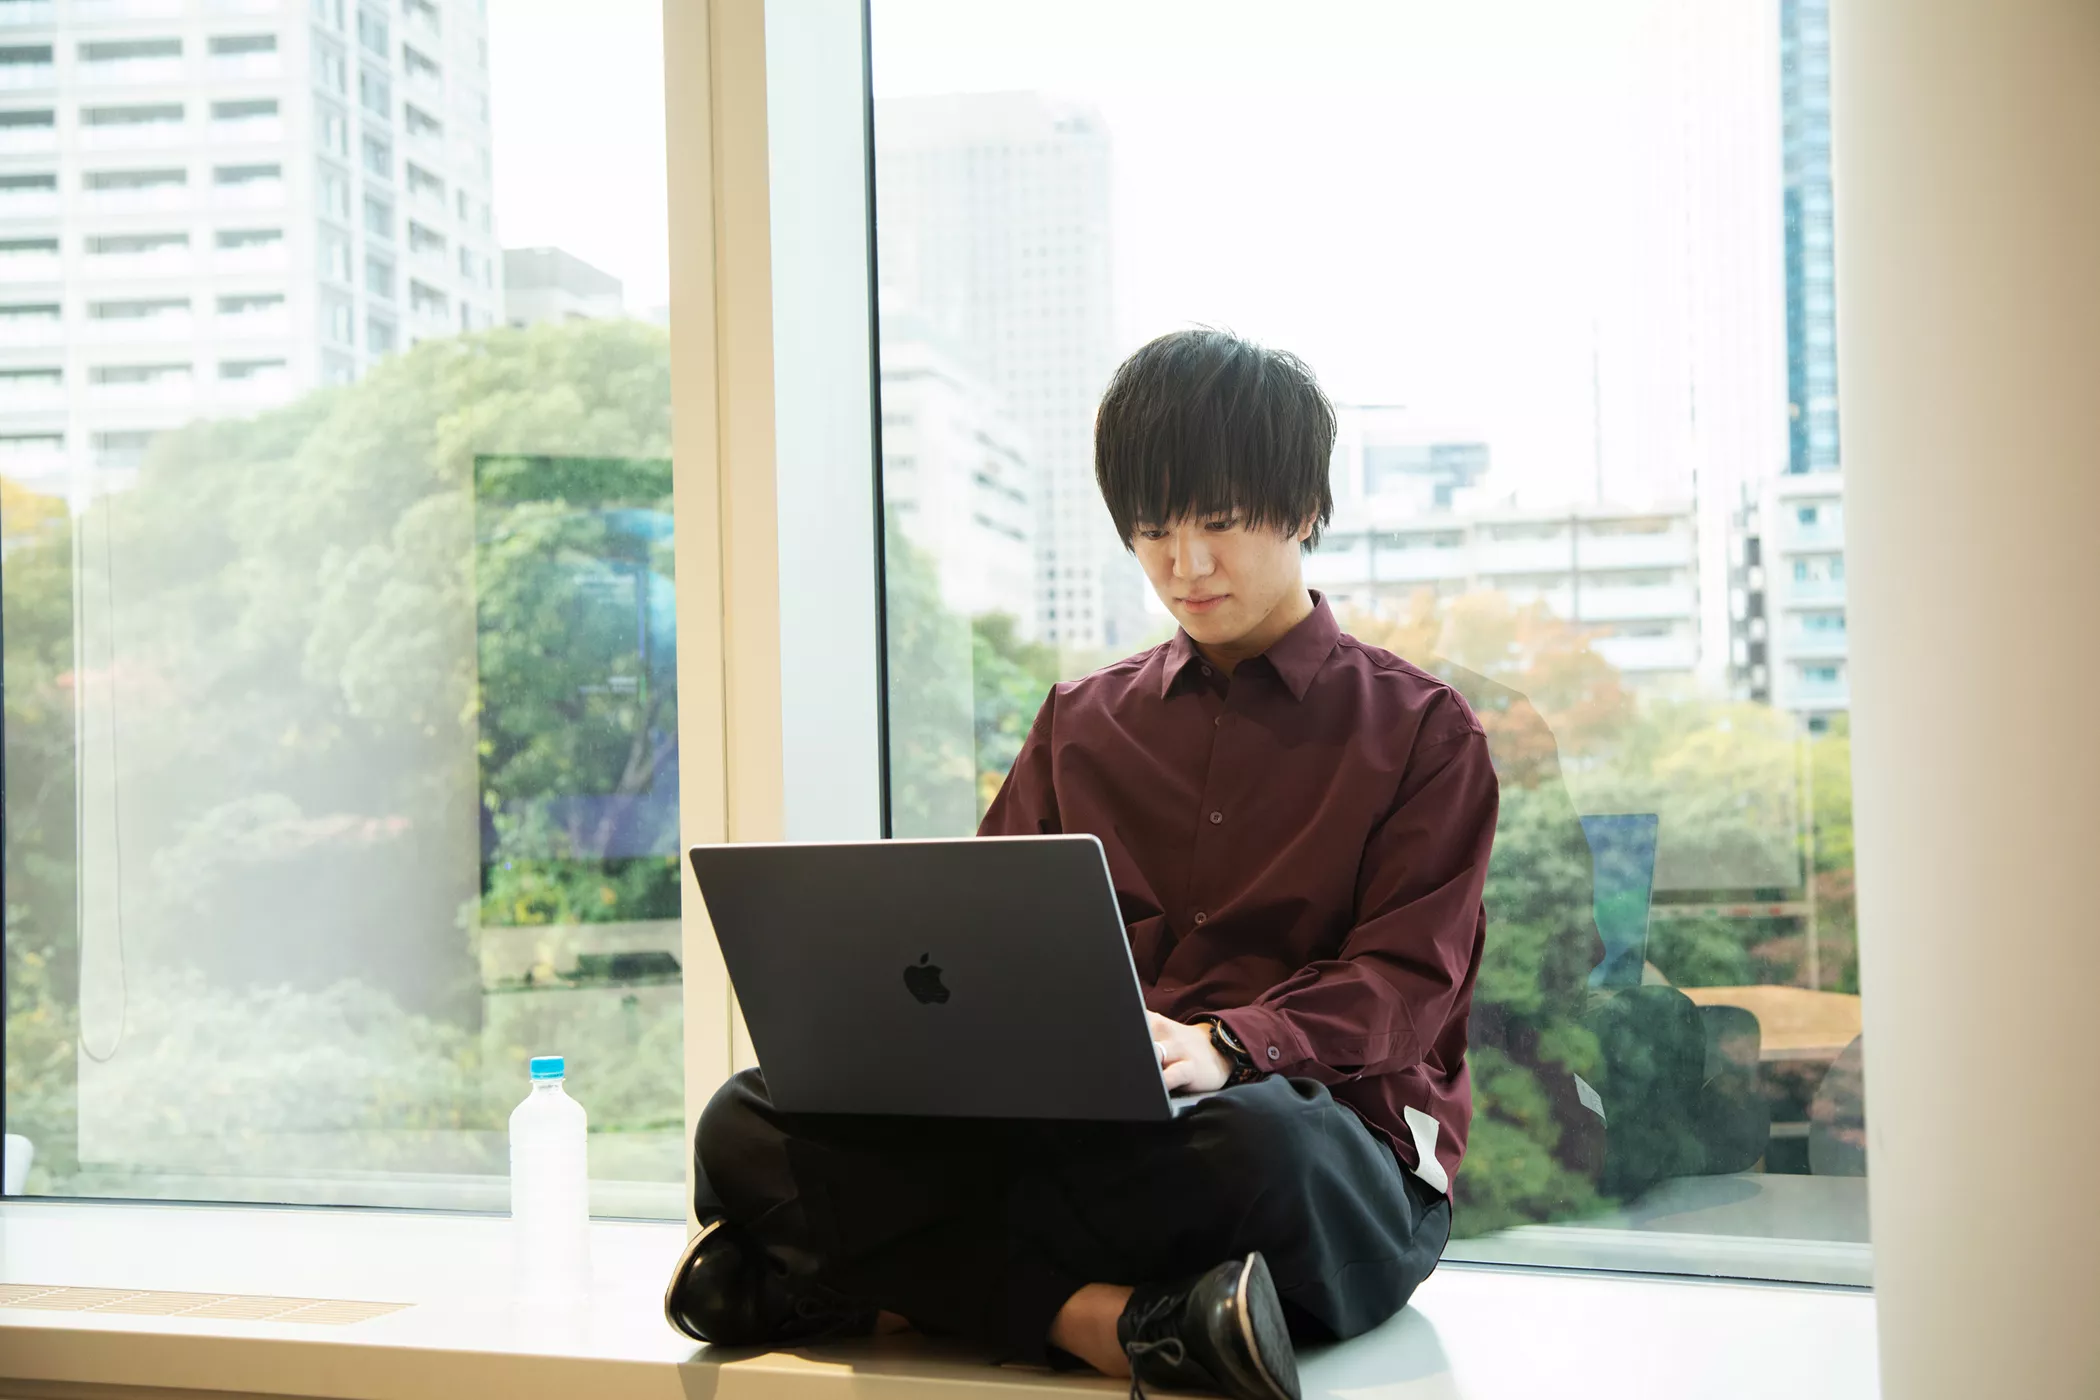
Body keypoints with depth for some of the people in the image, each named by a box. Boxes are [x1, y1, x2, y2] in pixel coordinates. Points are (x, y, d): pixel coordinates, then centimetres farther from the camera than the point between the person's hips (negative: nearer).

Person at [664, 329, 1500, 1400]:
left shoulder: (1419, 729, 10)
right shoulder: (1081, 724, 23)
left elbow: (1406, 981, -2)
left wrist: (1227, 1045, -23)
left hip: (1330, 1125, -3)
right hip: (1081, 1126, 4)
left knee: (1260, 1144, -43)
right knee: (748, 1126, -20)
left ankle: (858, 1279, -30)